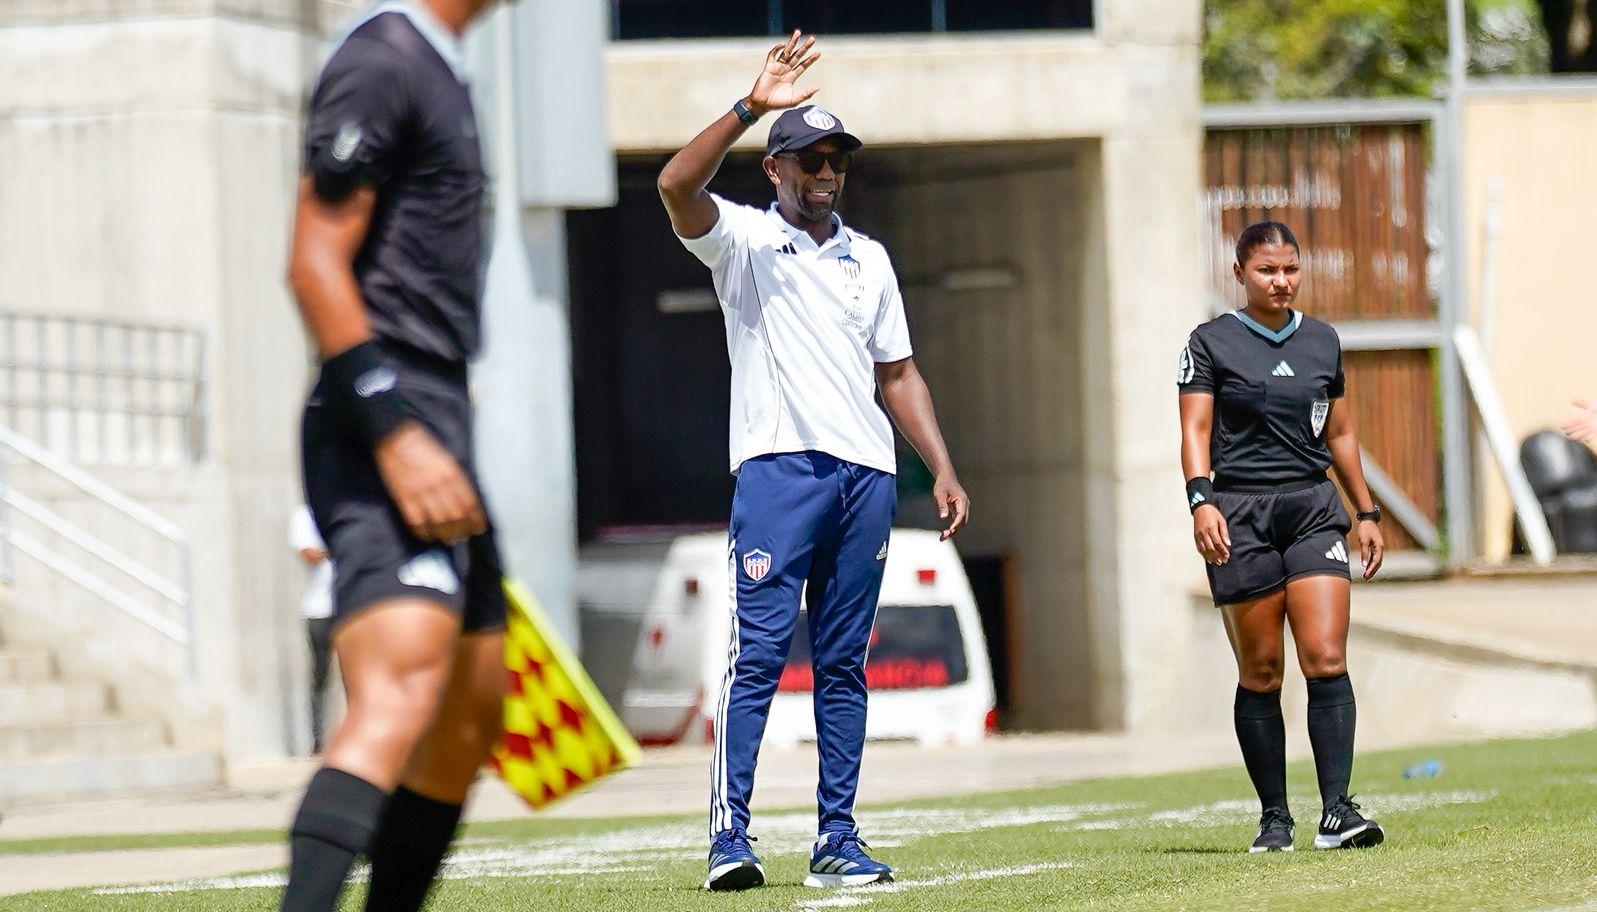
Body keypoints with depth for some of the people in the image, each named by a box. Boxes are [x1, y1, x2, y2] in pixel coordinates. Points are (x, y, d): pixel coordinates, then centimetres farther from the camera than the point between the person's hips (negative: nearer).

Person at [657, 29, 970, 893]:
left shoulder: (869, 259, 21)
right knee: (758, 652, -12)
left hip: (866, 474, 5)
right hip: (778, 465, -5)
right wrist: (750, 107, -21)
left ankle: (837, 839, 7)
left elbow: (897, 373, 22)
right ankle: (729, 836, -15)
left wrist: (943, 469, 13)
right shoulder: (742, 240, 5)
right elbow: (677, 185, -15)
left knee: (844, 665, 5)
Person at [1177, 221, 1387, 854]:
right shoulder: (1212, 343, 2)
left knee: (1327, 659, -11)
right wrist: (1201, 499, -20)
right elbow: (1195, 428, -5)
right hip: (1239, 512, -3)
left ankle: (1336, 812, -15)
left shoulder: (1322, 342, 14)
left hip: (1314, 509, 3)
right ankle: (1274, 819, 7)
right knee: (1260, 672, 0)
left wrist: (1367, 513, 19)